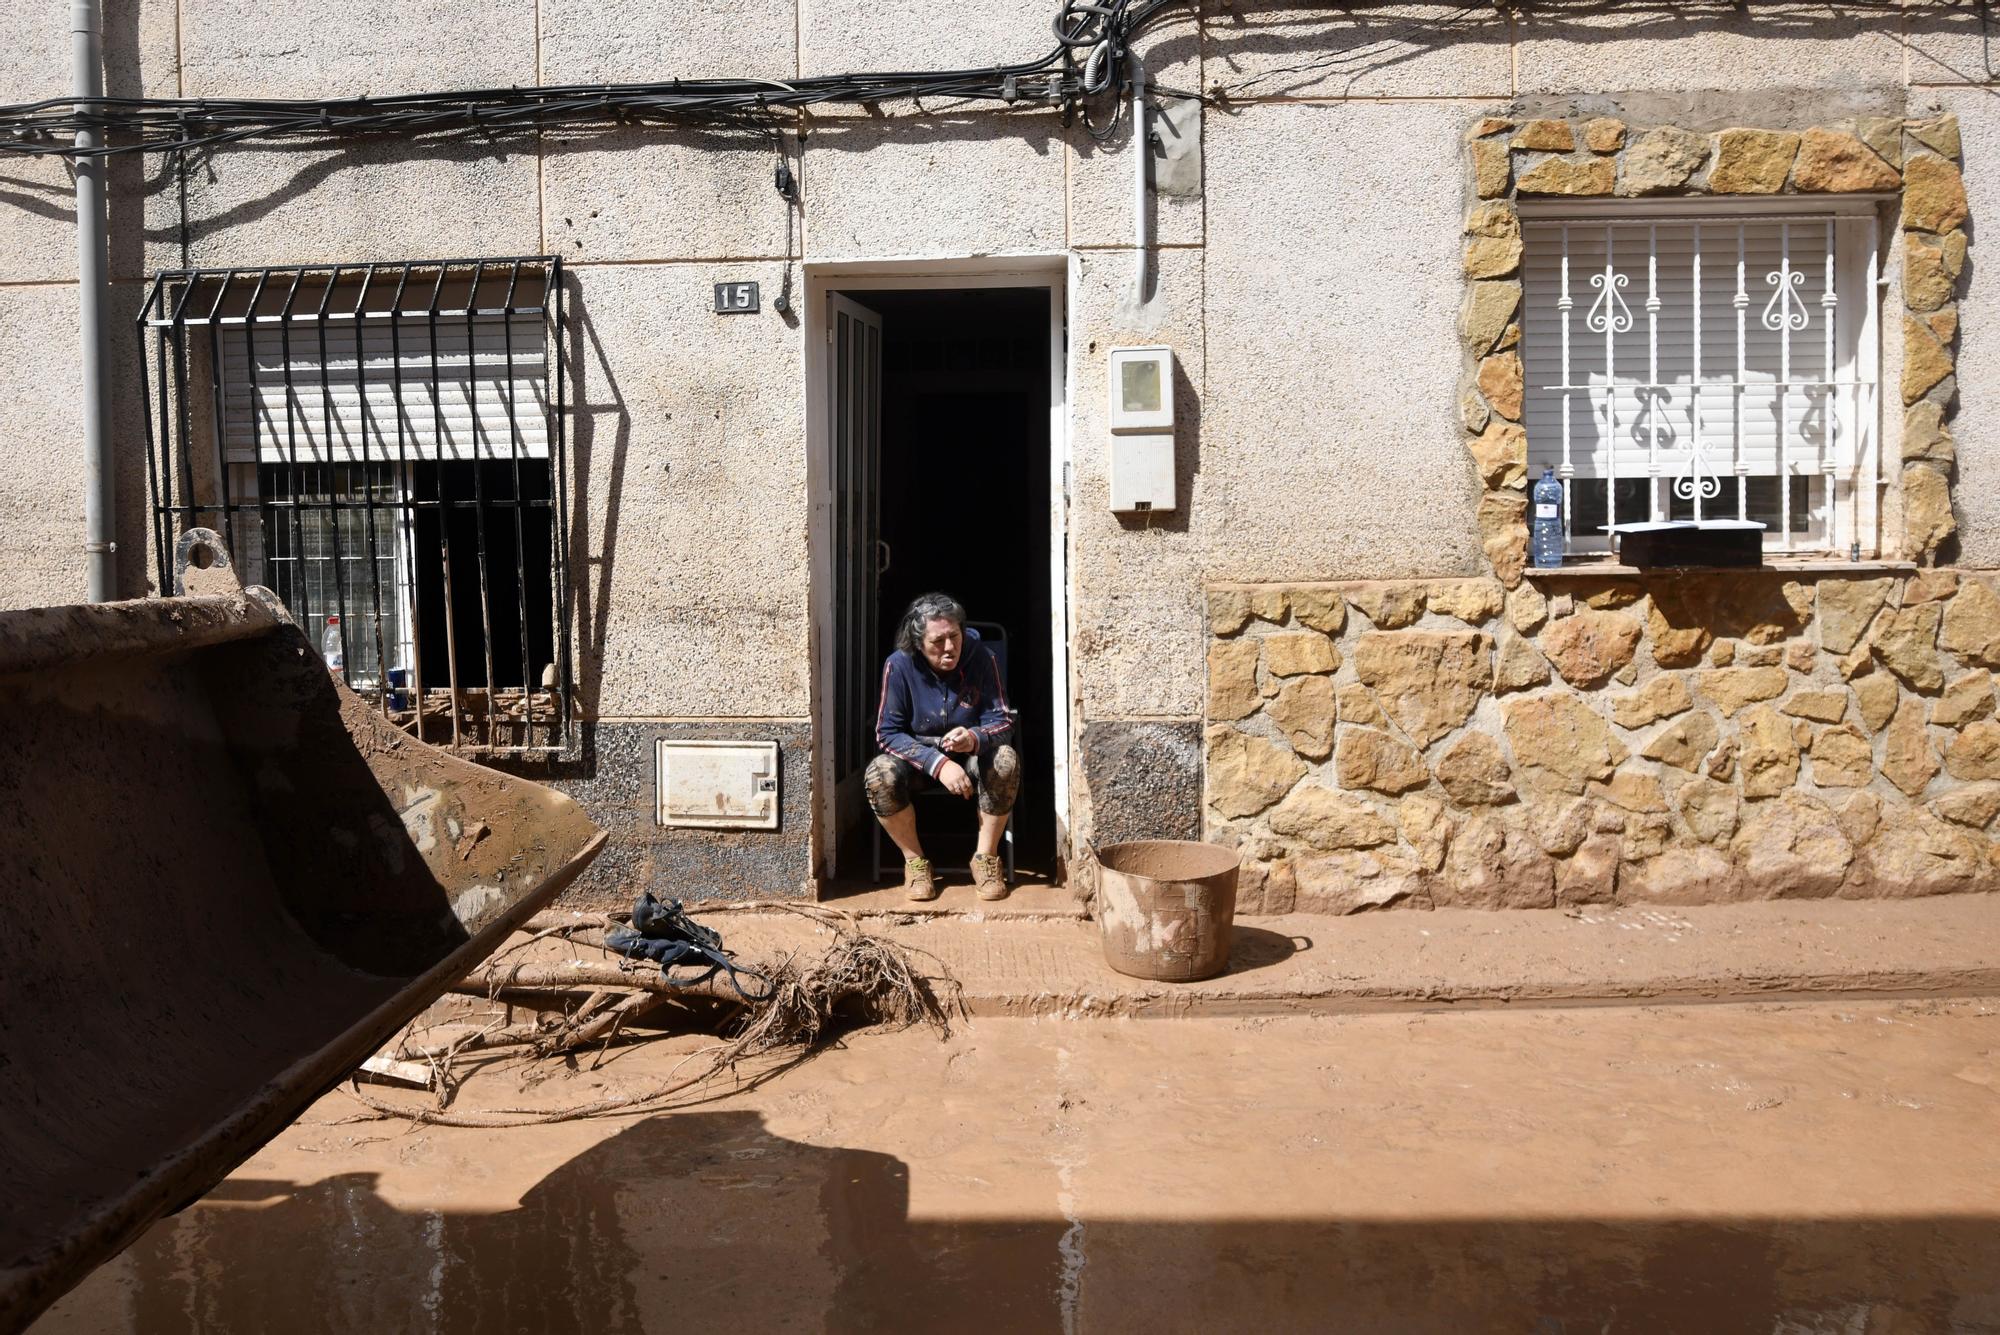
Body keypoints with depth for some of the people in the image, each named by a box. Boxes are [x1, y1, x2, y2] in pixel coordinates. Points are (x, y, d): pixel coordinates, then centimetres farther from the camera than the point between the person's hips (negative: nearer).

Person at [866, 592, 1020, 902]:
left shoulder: (982, 658, -17)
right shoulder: (899, 665, -18)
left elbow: (1002, 721, -15)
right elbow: (888, 733, -17)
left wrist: (974, 738, -39)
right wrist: (937, 763, -31)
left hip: (970, 757, 0)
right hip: (917, 758, 0)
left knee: (1006, 760, -32)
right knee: (879, 773, -32)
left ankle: (986, 857, -14)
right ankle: (914, 861, -10)